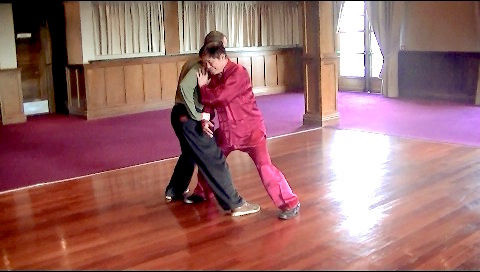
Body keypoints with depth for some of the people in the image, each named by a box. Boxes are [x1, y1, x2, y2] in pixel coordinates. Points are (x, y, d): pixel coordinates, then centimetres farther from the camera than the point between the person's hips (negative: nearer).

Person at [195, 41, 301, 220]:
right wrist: (205, 119, -13)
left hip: (249, 128, -8)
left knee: (264, 165, -18)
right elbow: (209, 102, 7)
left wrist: (203, 87, -11)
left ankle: (290, 203, -10)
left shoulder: (238, 73, -19)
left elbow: (219, 97, -29)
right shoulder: (214, 76, 5)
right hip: (226, 130, 8)